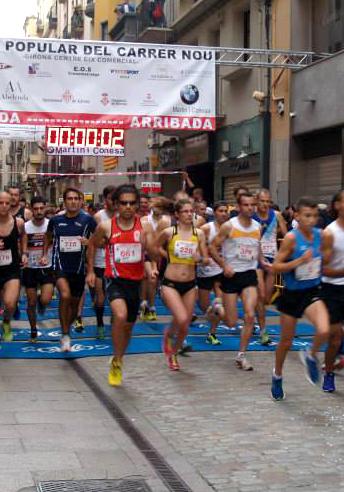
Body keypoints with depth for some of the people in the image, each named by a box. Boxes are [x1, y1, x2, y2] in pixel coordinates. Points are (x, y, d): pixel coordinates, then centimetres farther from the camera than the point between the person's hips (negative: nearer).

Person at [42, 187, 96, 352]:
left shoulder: (87, 219, -5)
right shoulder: (55, 220, 1)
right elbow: (48, 237, 21)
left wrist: (89, 242, -18)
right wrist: (44, 255, 11)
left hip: (79, 267, 1)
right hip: (60, 265, -1)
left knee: (75, 302, 14)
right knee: (65, 296, -25)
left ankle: (67, 329, 41)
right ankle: (65, 335, -13)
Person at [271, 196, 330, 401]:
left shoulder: (320, 235, -4)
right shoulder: (291, 238, -17)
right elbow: (276, 266, -15)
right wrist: (300, 261, -25)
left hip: (312, 292, 2)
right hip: (292, 294, -2)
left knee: (324, 331, -24)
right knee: (286, 341, 12)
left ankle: (311, 356, 9)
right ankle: (278, 376, 39)